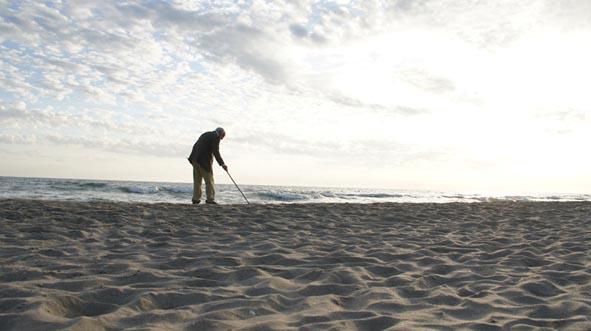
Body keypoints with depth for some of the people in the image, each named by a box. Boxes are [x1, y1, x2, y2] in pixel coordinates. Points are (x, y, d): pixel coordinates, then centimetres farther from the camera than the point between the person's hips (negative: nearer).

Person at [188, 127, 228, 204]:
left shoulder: (205, 134, 23)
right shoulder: (216, 137, -4)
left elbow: (195, 146, 21)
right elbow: (215, 151, -15)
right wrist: (222, 164, -16)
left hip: (195, 159, 8)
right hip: (204, 161, -8)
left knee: (197, 180, 12)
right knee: (209, 180, -3)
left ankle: (196, 199, 13)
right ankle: (210, 199, -4)